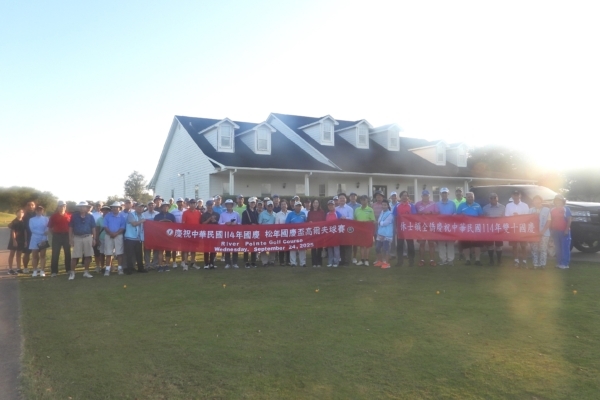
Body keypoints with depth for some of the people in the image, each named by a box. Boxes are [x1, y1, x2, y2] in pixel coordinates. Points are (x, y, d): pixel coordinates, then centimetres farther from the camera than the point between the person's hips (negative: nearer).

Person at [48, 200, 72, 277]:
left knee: (68, 253, 8)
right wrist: (53, 233, -2)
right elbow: (49, 227, 6)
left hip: (66, 235, 1)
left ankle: (69, 269, 18)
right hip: (57, 236, -1)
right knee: (55, 254, 0)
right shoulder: (53, 216, 1)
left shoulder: (69, 215, 3)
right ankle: (54, 271, 4)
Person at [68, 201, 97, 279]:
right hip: (77, 238, -1)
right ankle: (72, 273, 5)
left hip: (88, 237, 1)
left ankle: (86, 272, 15)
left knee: (88, 255, 4)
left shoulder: (90, 217, 5)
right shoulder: (74, 216, 3)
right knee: (75, 256, -3)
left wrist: (94, 239, 1)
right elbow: (70, 228, 5)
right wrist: (70, 239, -1)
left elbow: (93, 228, 6)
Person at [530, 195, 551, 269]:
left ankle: (542, 264, 5)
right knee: (534, 249, 3)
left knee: (543, 249, -1)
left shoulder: (547, 210, 3)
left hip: (544, 233, -2)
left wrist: (543, 231, -12)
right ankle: (535, 264, 7)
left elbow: (548, 221, -2)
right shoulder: (531, 210, 11)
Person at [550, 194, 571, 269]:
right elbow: (551, 220, 16)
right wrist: (551, 230, 9)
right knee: (558, 248, 9)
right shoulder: (552, 210, 12)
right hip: (555, 231, 5)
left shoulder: (566, 209, -1)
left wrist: (567, 229, -15)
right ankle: (559, 263, 14)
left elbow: (569, 220, -7)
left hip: (564, 231, -5)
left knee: (565, 248, -6)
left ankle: (565, 264, -5)